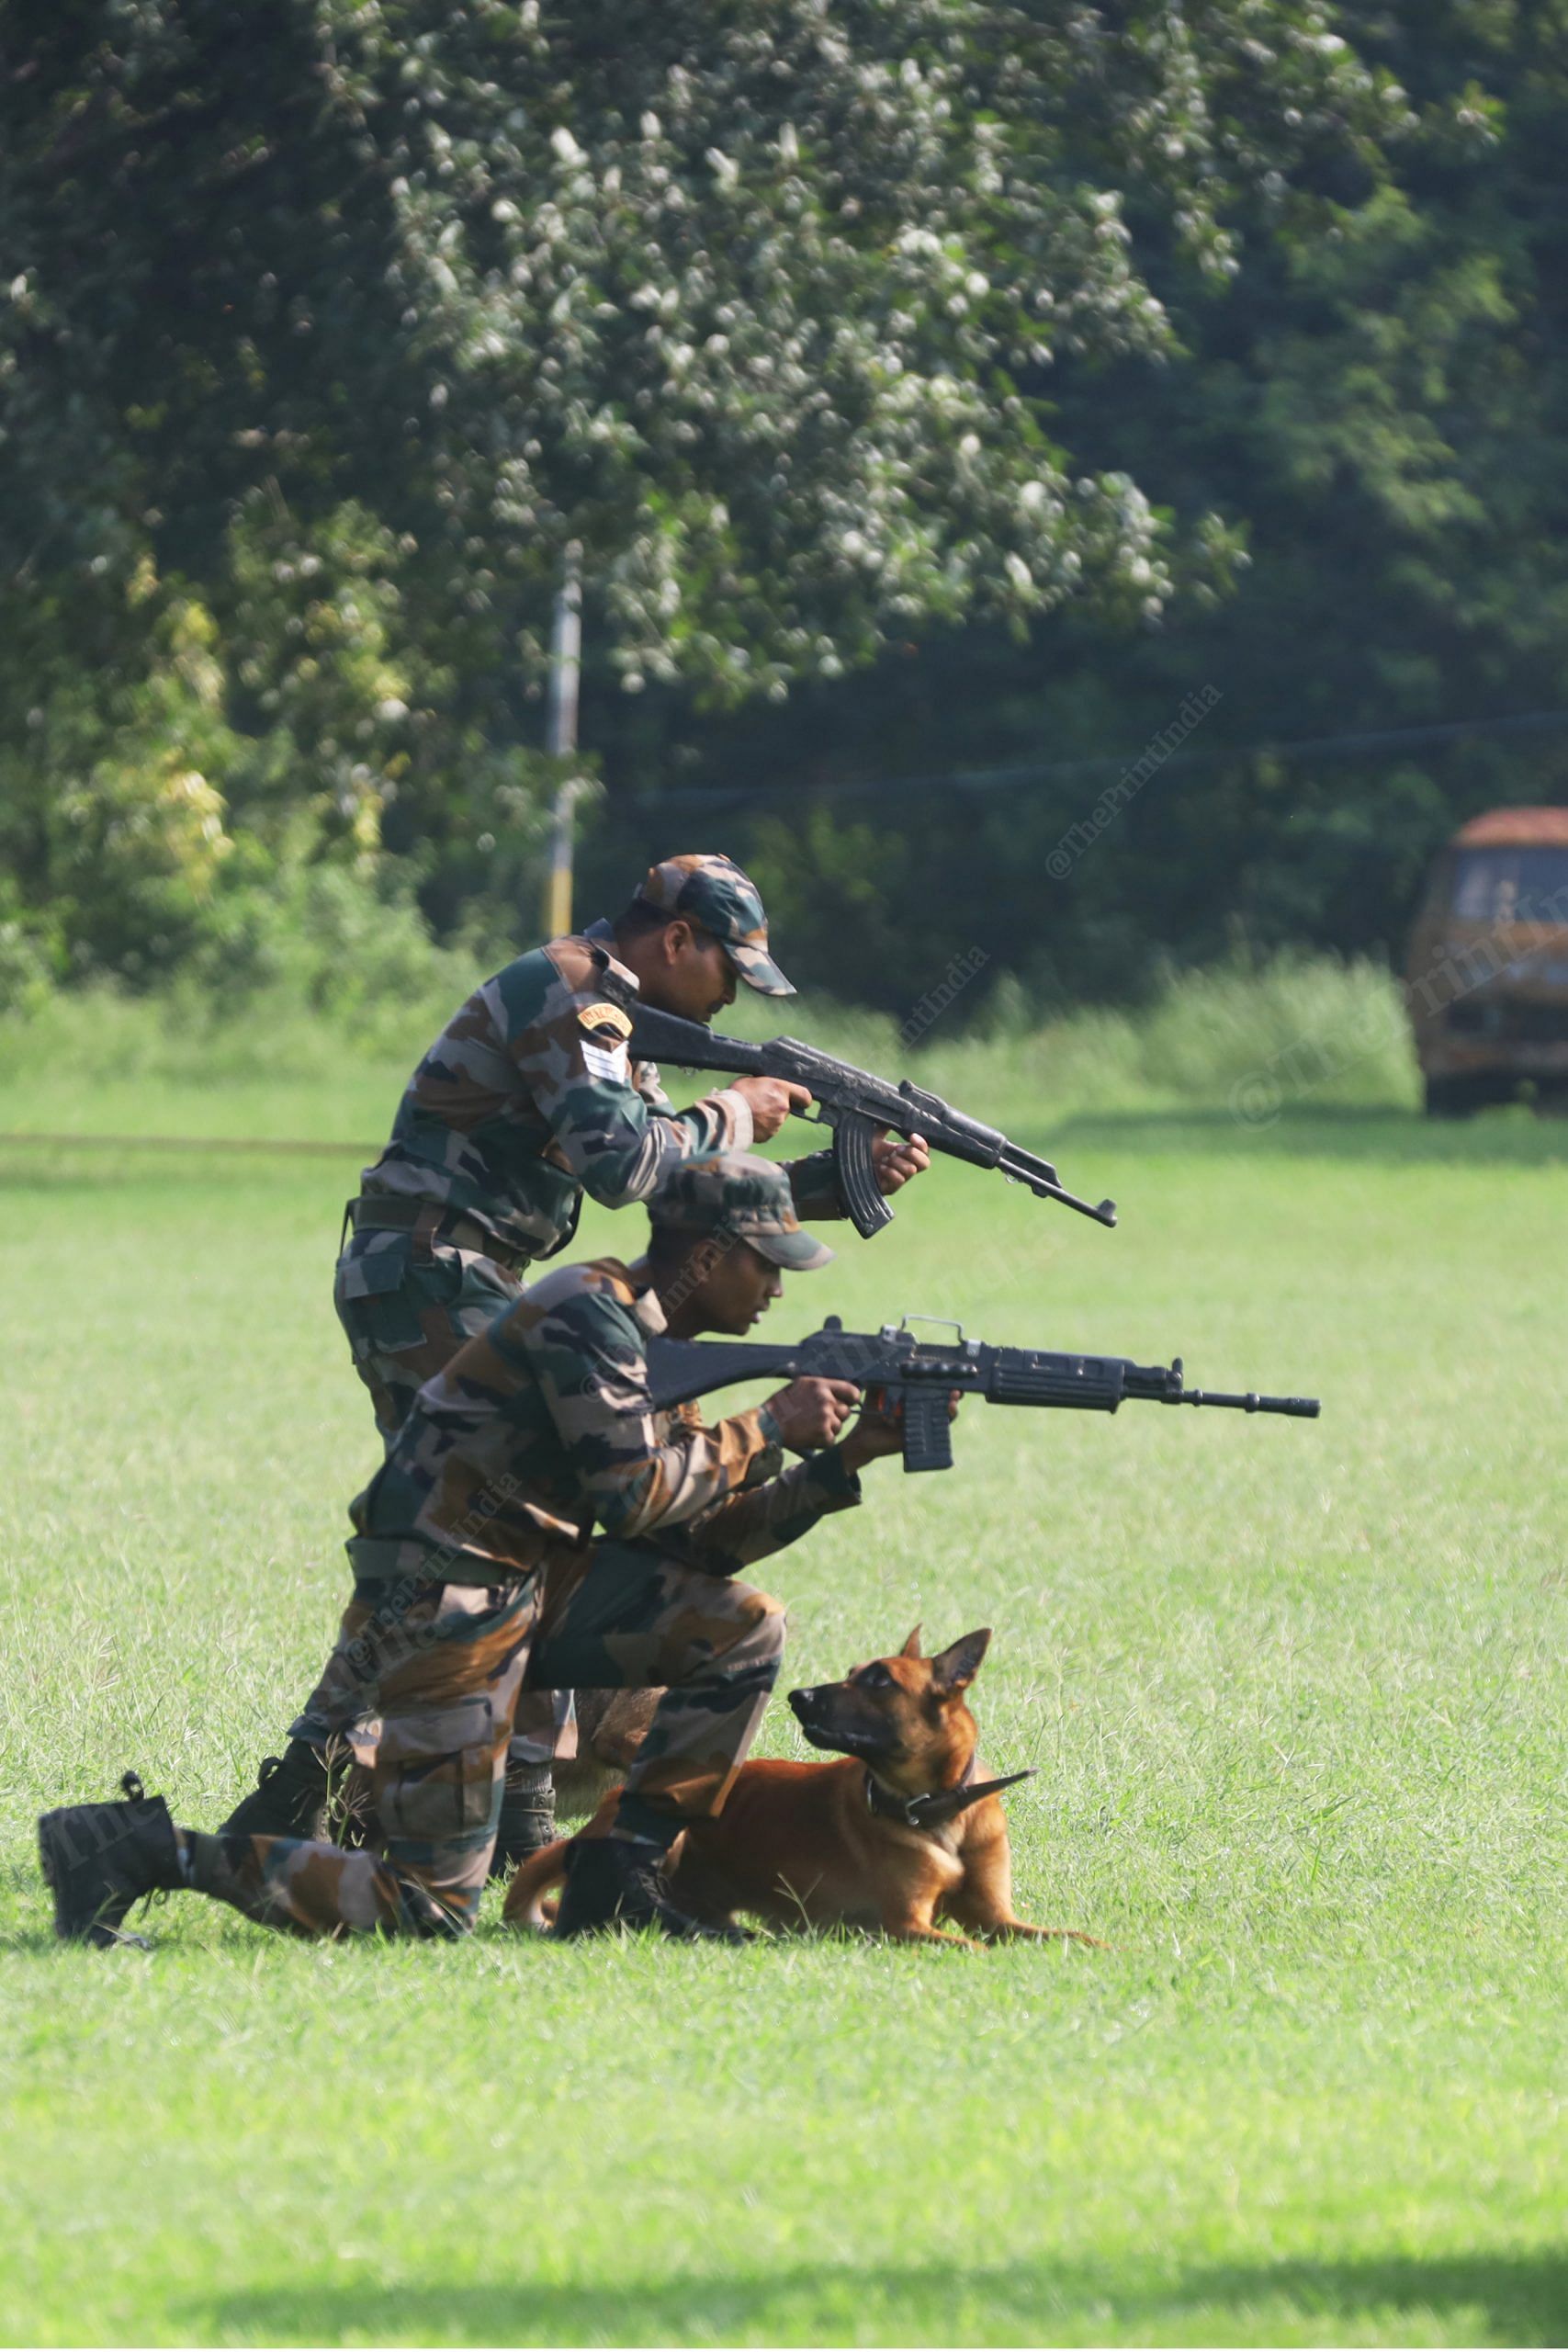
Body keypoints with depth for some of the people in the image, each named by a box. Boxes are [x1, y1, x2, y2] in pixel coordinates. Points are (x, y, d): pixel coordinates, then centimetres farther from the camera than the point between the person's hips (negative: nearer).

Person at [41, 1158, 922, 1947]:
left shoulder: (648, 1339, 15)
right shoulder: (592, 1315, -15)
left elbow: (699, 1540, 15)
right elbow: (633, 1496, -23)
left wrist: (842, 1462, 9)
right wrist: (767, 1431, -12)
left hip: (524, 1591, 10)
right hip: (442, 1615, -10)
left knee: (742, 1630, 4)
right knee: (431, 1909, -11)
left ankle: (619, 1876, 5)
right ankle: (144, 1849, -8)